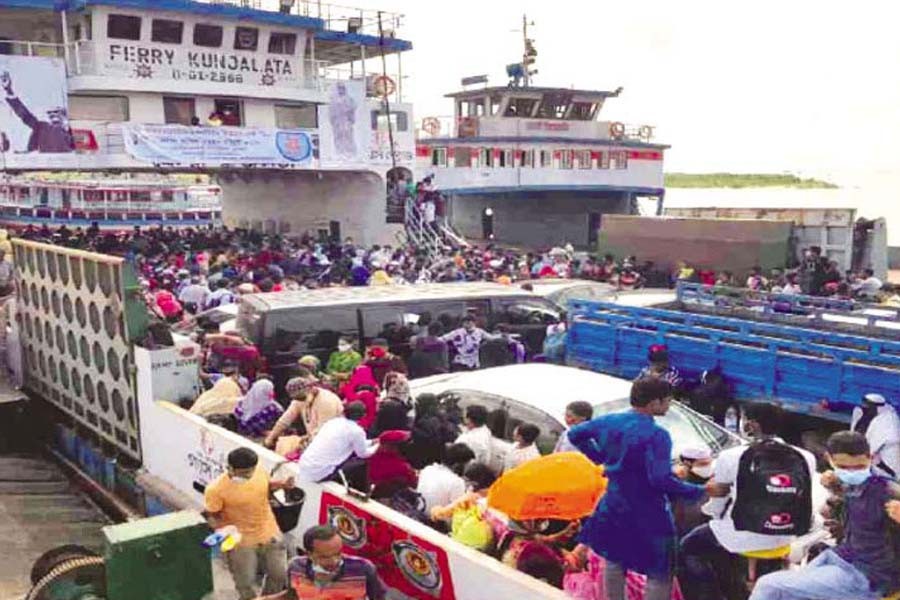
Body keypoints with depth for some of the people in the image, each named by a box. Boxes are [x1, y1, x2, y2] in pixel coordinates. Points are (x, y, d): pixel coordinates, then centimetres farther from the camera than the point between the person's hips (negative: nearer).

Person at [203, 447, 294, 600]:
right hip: (240, 542, -4)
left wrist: (281, 485, -11)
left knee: (280, 574, 16)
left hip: (270, 534, 4)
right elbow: (211, 515, -13)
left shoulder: (260, 471, -14)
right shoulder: (216, 489, -27)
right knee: (245, 583, 11)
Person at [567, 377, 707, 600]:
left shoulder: (609, 421, -1)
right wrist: (700, 491, -19)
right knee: (660, 573, 5)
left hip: (614, 506, 7)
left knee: (615, 560, 25)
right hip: (647, 515, -7)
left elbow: (575, 434, 12)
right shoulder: (656, 435, -23)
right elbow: (661, 480, -30)